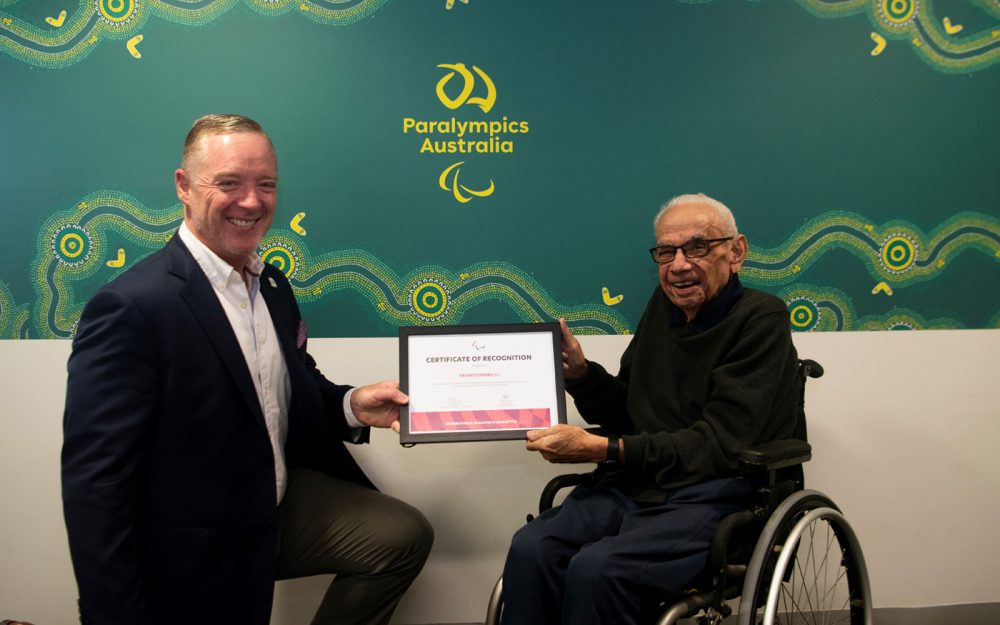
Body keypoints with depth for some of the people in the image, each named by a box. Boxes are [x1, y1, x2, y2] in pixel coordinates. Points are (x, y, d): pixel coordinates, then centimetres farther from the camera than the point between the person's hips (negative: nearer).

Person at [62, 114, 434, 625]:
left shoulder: (273, 284, 2)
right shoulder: (131, 307, -23)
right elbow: (96, 485, -23)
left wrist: (351, 405, -6)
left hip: (283, 503, 7)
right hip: (199, 562, -7)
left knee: (404, 535, 1)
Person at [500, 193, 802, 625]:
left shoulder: (760, 319, -8)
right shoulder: (665, 304, 12)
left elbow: (717, 444, -16)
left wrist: (602, 450, -22)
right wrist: (578, 370, -1)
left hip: (711, 496, -5)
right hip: (633, 485, 6)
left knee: (596, 568, -30)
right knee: (530, 548, -21)